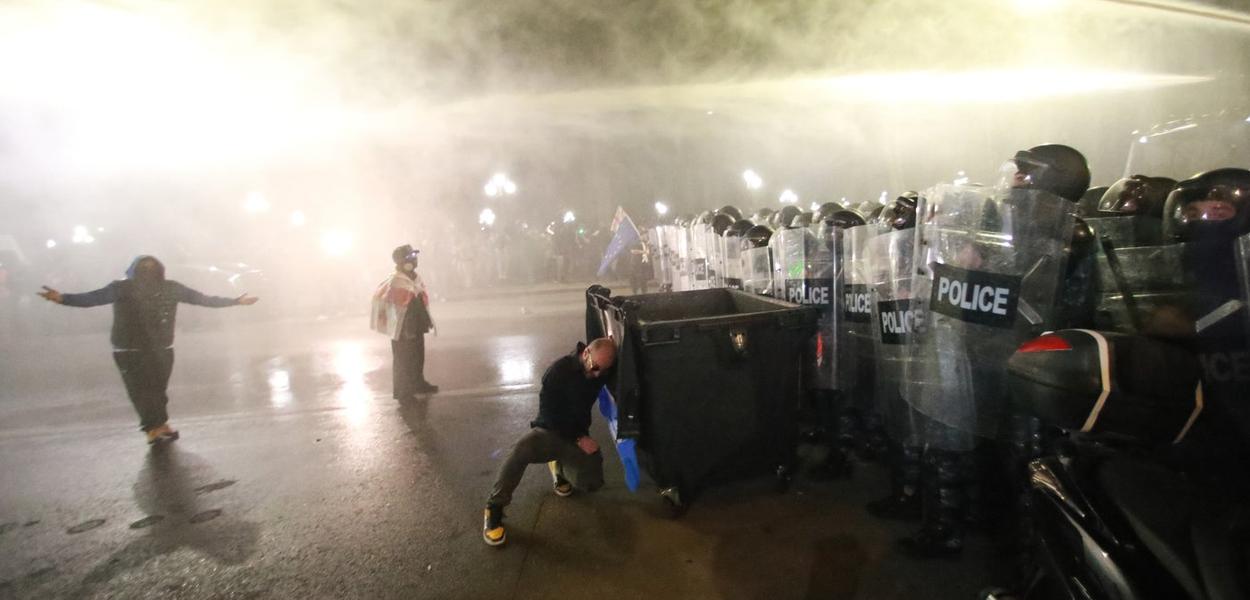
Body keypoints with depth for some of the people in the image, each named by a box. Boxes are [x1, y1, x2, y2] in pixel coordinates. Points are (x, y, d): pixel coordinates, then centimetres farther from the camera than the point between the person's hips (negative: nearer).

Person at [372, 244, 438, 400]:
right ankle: (401, 391, 12)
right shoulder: (395, 282, -19)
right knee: (402, 360, 1)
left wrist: (427, 319, 17)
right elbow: (379, 297, -21)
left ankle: (418, 384, 36)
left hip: (416, 326, 8)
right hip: (402, 328, -8)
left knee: (418, 357, 20)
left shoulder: (415, 278, 7)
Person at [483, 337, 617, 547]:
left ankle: (559, 465, 19)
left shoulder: (601, 373, -6)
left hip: (578, 436, 5)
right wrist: (579, 438, -21)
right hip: (550, 431, -4)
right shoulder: (559, 370, -19)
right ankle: (495, 508, -19)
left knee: (593, 483, -13)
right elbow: (549, 413, -18)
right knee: (521, 450, -35)